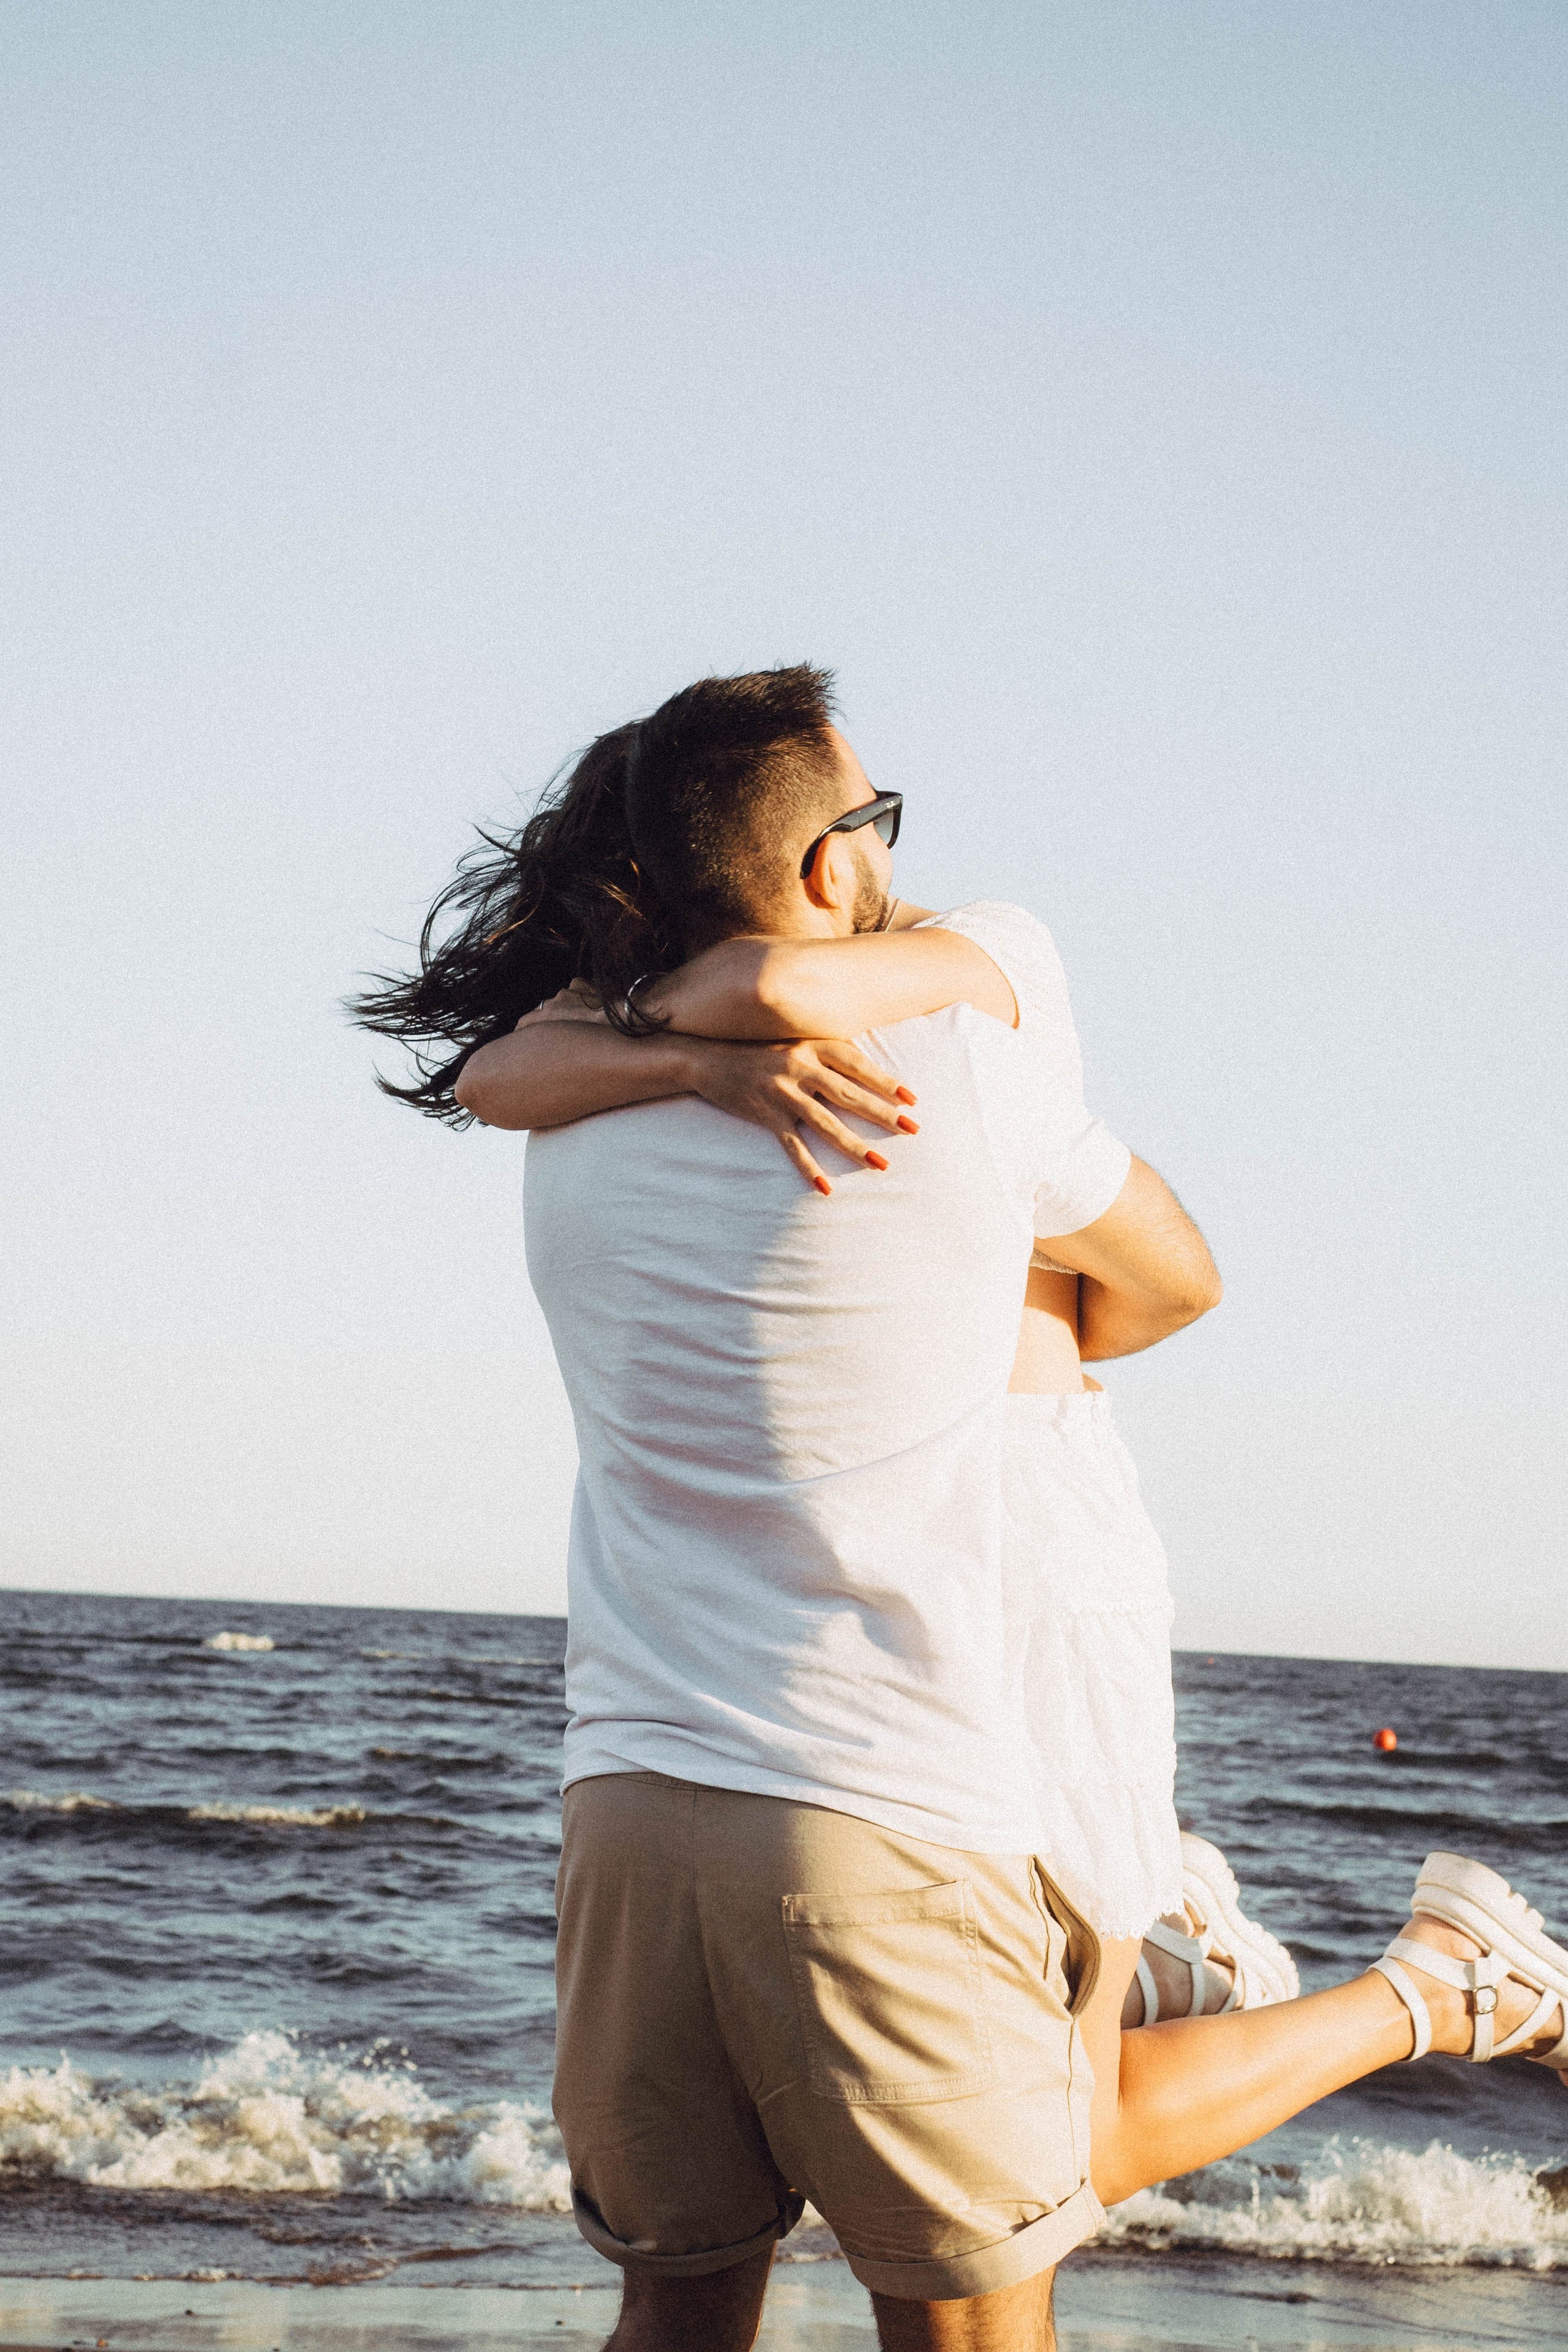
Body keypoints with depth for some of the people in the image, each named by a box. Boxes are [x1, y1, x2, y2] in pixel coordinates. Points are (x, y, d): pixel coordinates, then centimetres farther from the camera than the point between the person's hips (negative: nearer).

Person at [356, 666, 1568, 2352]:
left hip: (628, 1791, 5)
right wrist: (1025, 1359, 35)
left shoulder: (573, 1119, 8)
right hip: (889, 1817, -4)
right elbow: (1171, 1276, 15)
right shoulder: (953, 1067, -3)